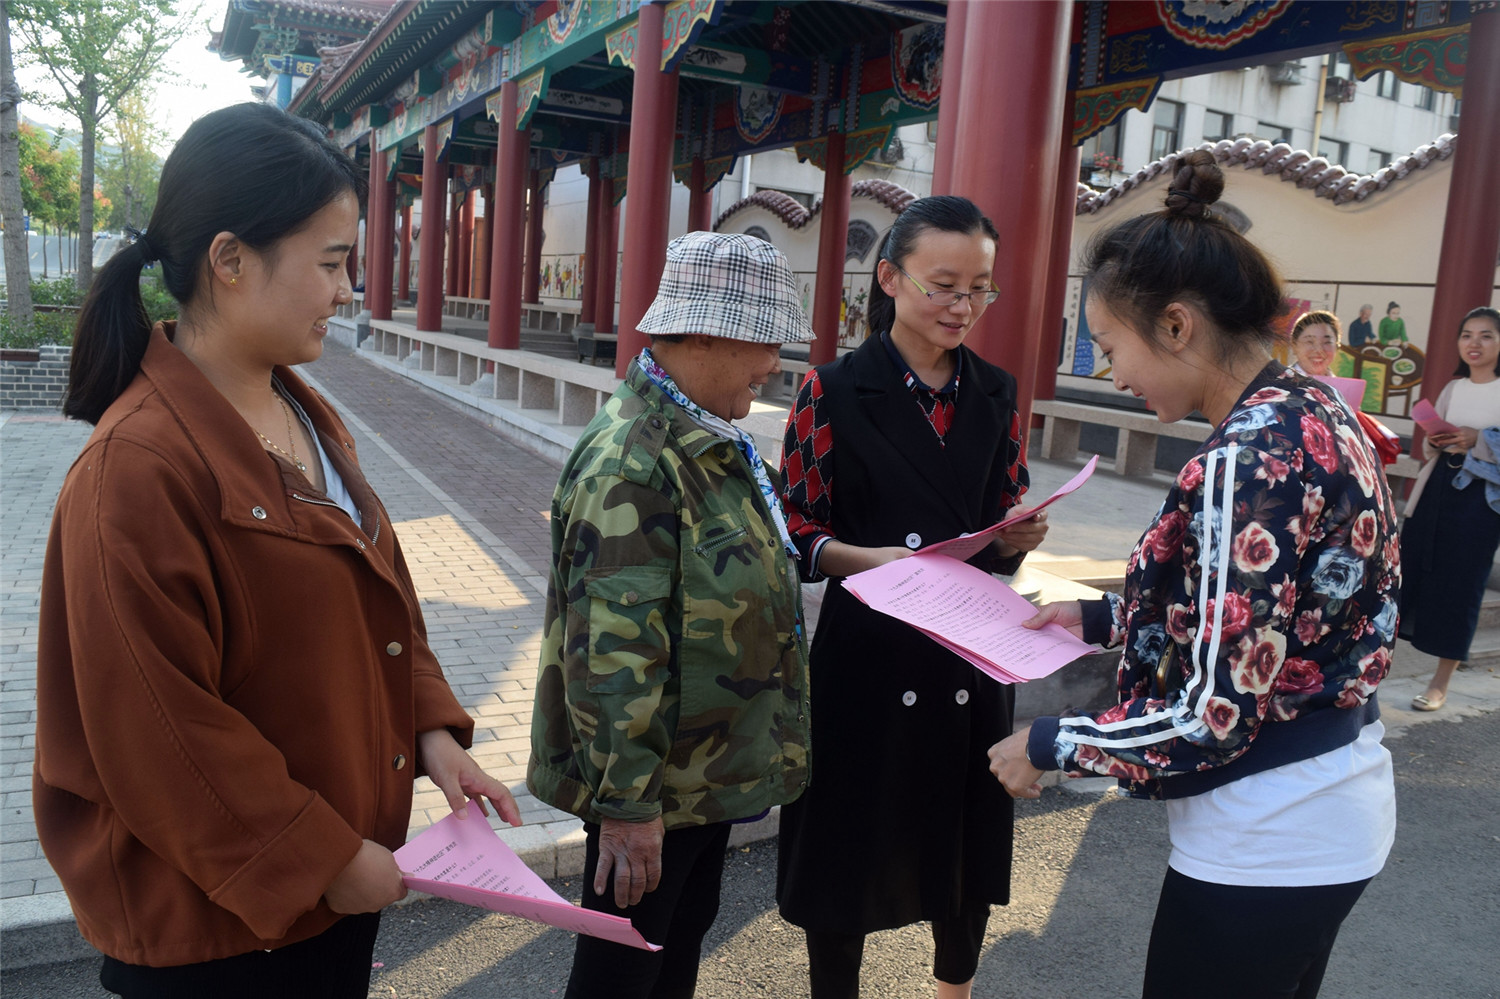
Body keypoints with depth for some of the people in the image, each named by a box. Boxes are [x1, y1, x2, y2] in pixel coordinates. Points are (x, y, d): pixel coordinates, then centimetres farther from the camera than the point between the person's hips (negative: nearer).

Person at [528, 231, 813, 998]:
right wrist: (627, 804, -24)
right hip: (655, 787, -9)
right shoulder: (631, 461, -26)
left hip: (710, 766, 9)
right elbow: (614, 653, -27)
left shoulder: (711, 439, 5)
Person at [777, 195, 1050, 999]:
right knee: (849, 850, 8)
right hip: (865, 655, -4)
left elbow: (1003, 531, 10)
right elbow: (798, 531, -8)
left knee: (968, 843, 17)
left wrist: (1018, 539, -11)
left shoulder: (996, 394, 6)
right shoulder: (834, 390, -8)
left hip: (971, 655, 4)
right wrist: (870, 558, -25)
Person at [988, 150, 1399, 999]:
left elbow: (1215, 716, -25)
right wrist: (1102, 617, 11)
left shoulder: (1251, 454, -25)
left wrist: (1049, 744, -13)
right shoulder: (1316, 411, 3)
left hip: (1263, 847, -9)